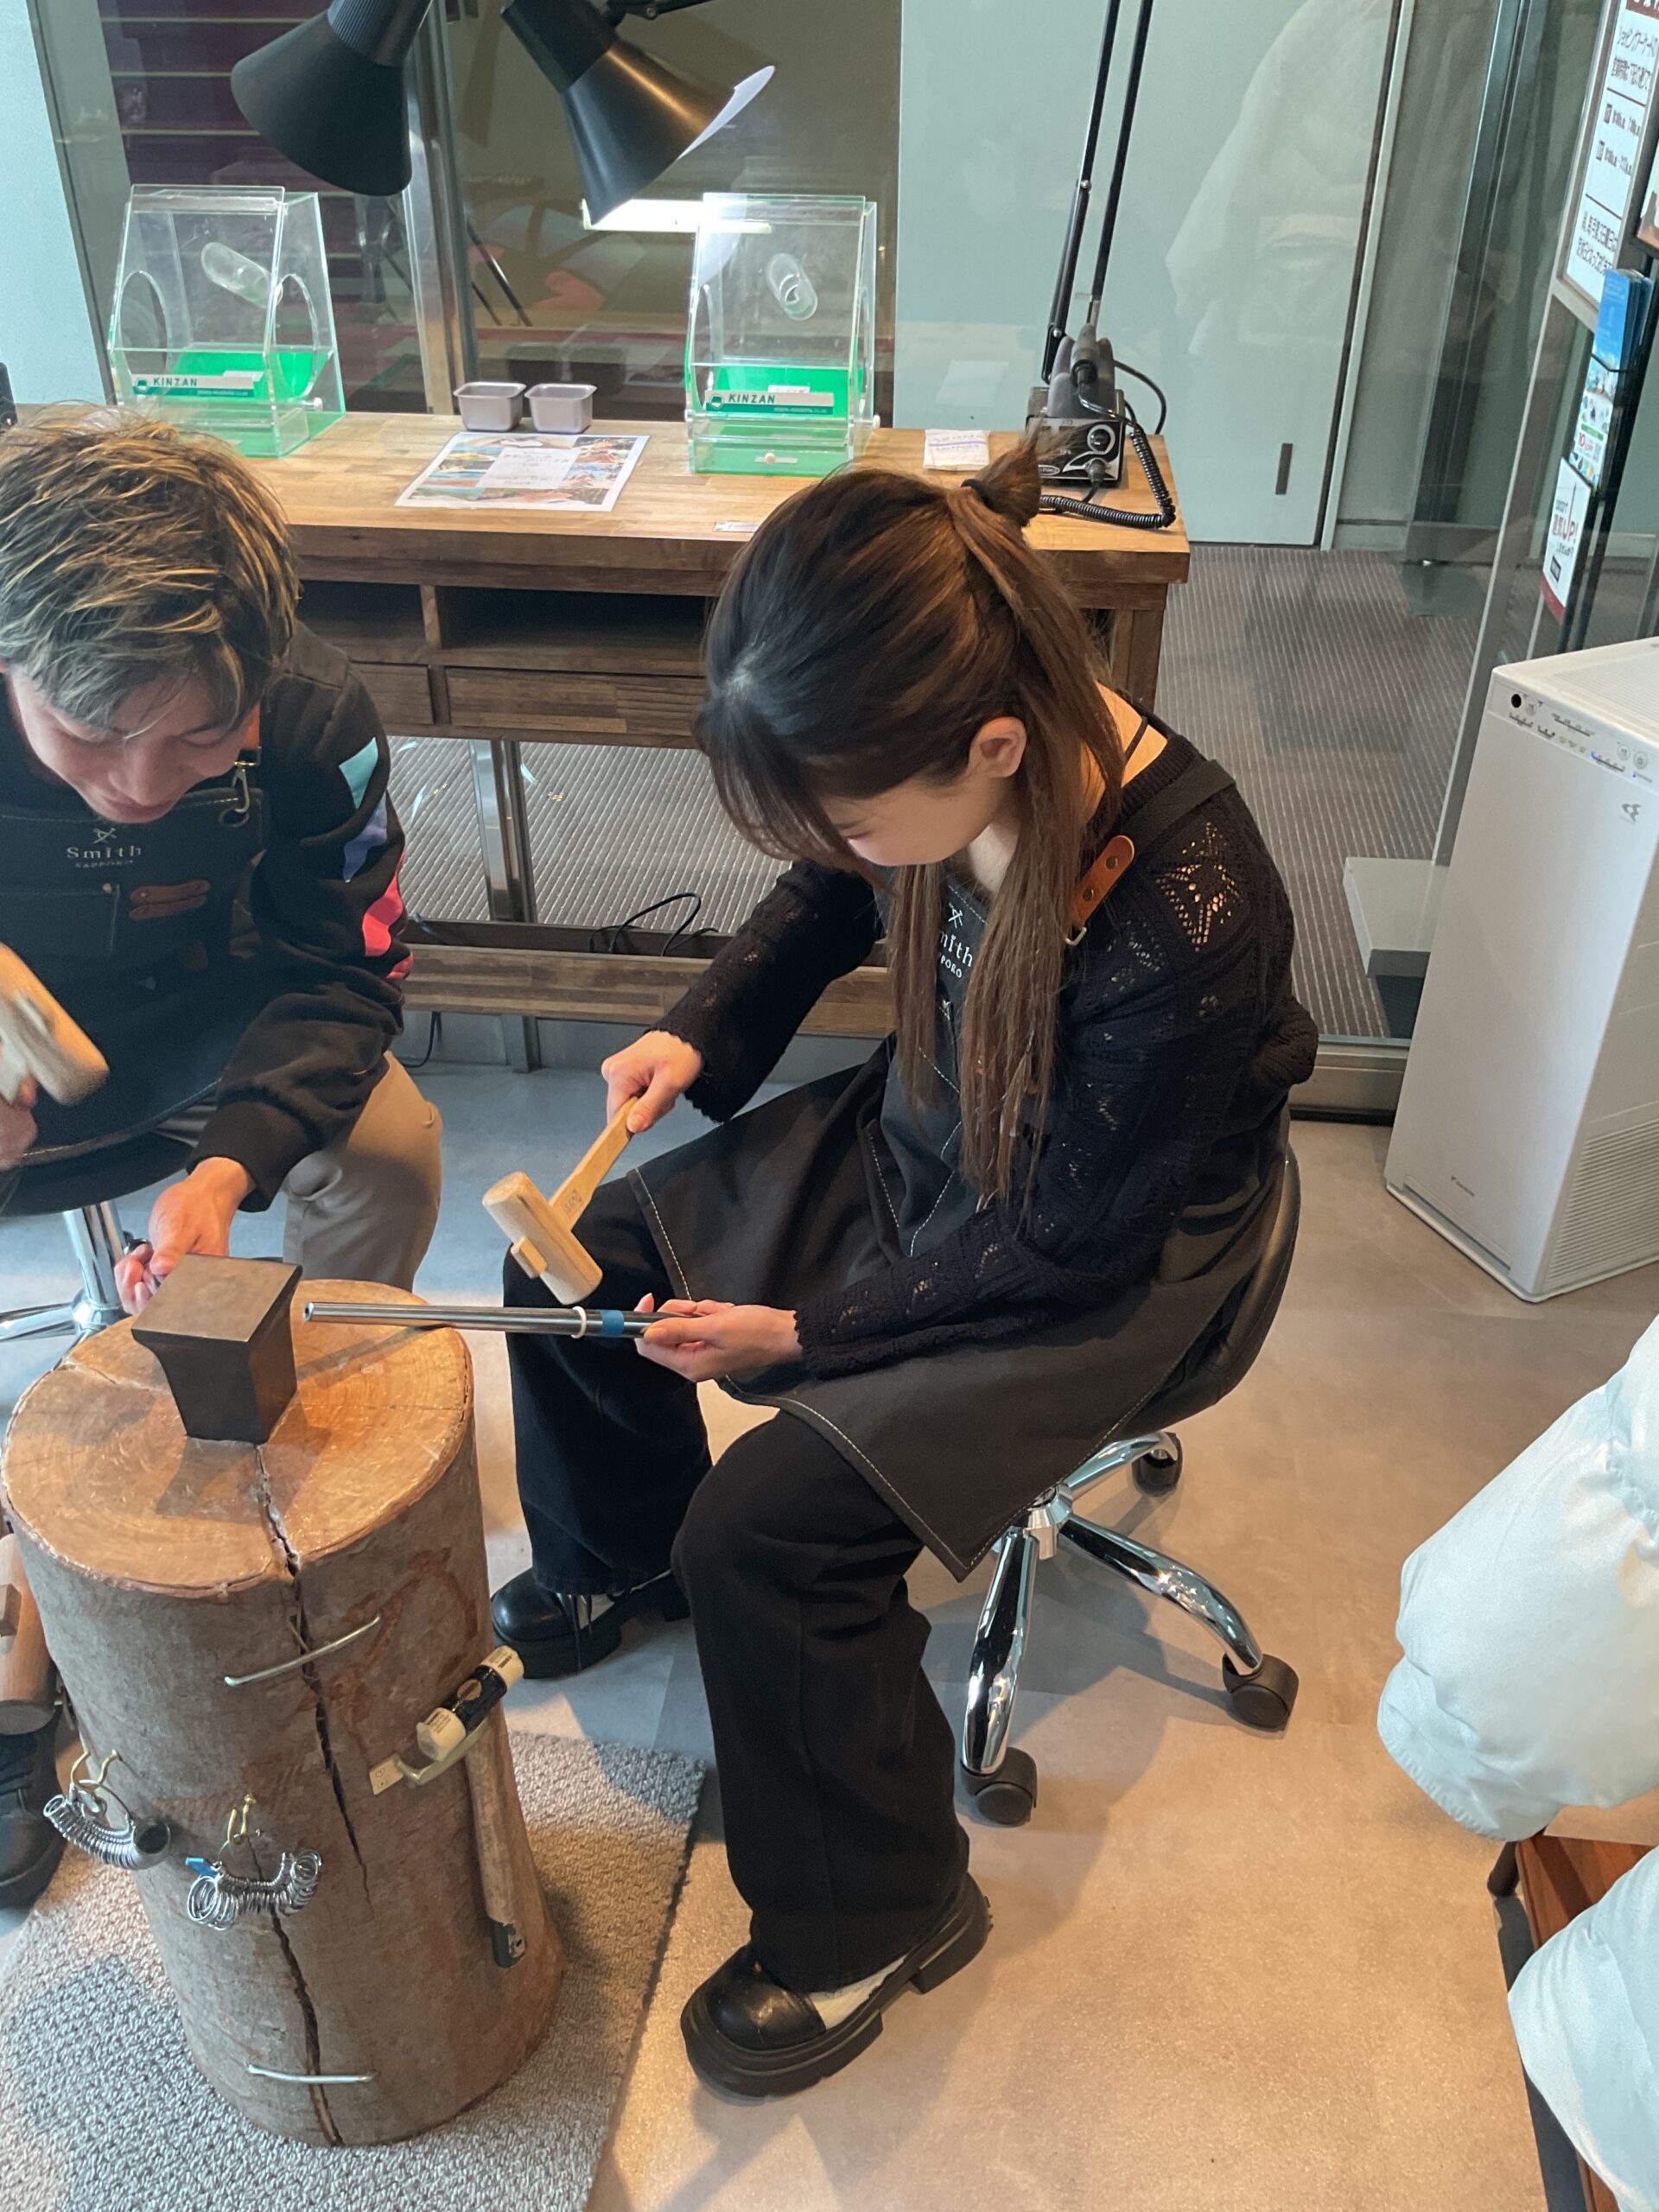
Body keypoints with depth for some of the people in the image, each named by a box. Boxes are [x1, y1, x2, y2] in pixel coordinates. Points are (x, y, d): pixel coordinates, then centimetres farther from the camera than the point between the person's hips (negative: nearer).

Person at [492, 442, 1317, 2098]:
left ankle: (876, 1920, 9)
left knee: (771, 1524, -19)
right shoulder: (963, 764, -18)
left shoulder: (1183, 924, -37)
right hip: (919, 1138, 7)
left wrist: (806, 1332, -17)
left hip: (1102, 1263, -7)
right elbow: (826, 904, 7)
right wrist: (703, 1030, -6)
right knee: (583, 1263, 5)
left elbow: (1062, 1240, -24)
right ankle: (618, 1564, 36)